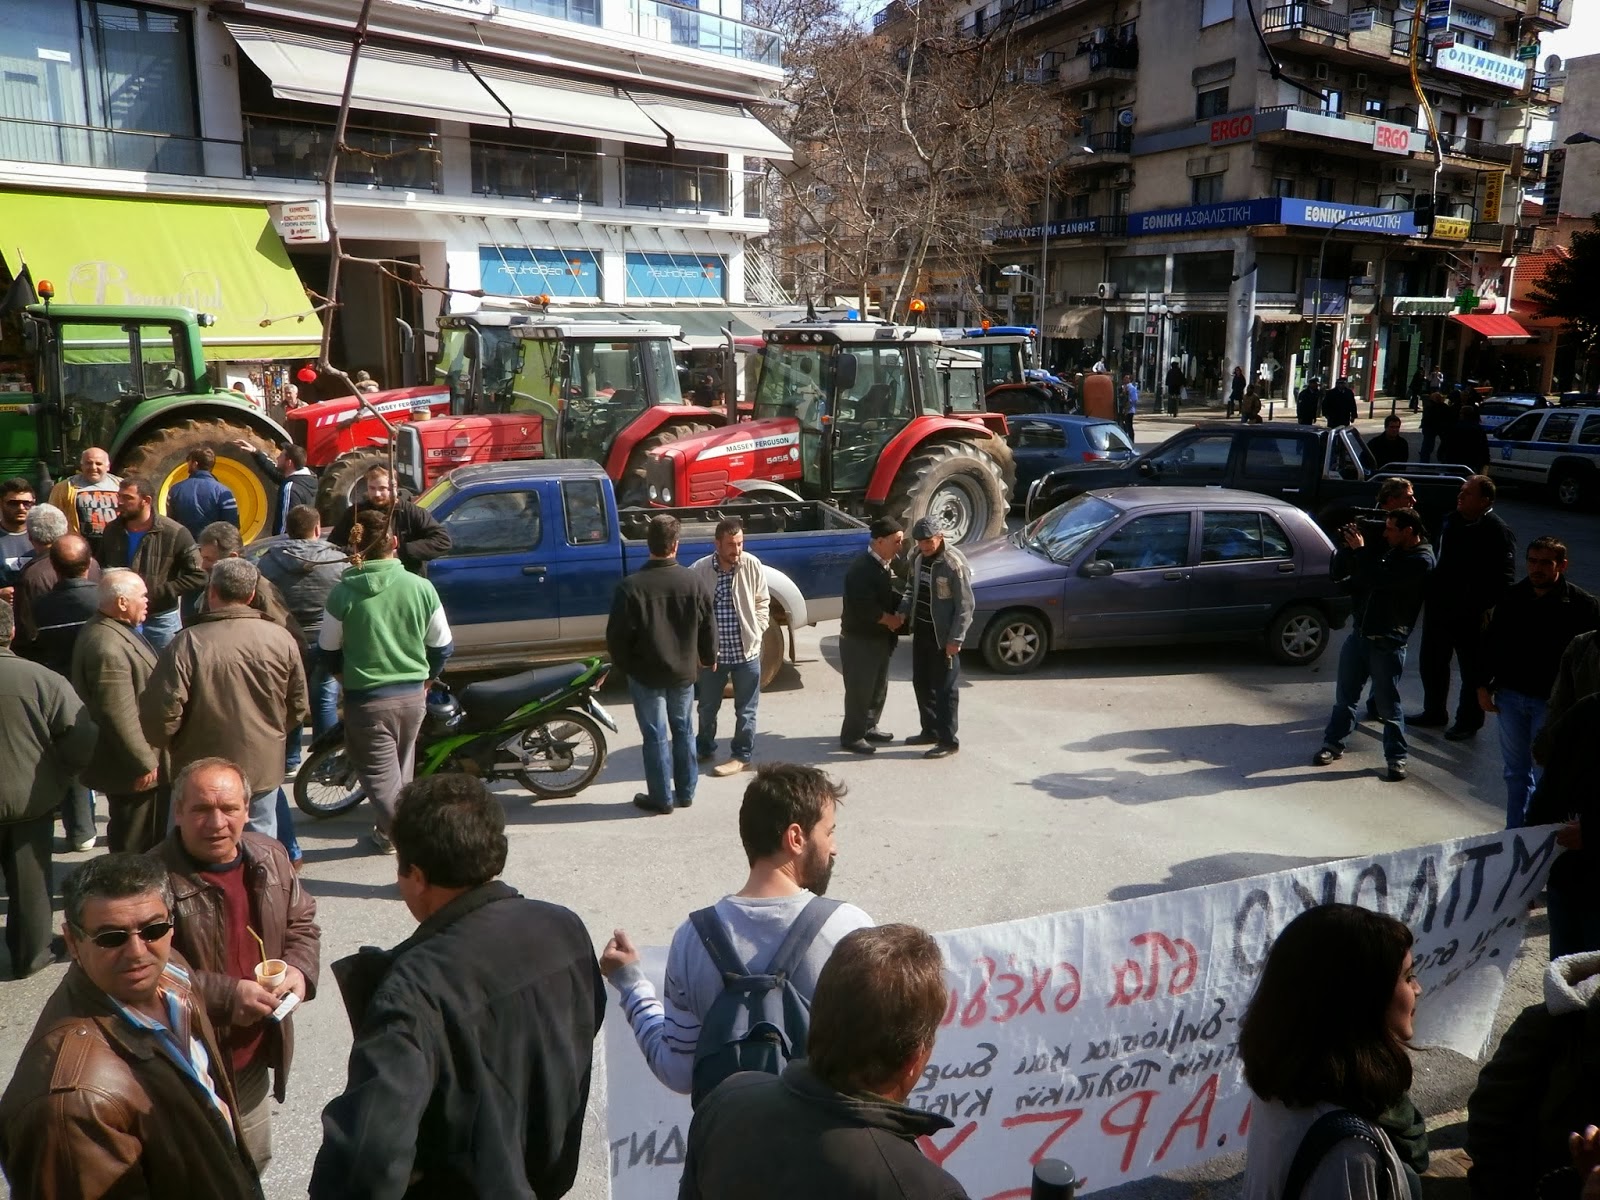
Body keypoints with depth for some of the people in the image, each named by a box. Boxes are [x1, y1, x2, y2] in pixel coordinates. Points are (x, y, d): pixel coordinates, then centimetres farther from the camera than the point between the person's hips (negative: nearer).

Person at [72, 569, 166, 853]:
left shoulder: (109, 628, 6)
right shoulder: (108, 648, -29)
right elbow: (120, 717, -28)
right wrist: (144, 763, -20)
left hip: (130, 756, 11)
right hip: (128, 767, -11)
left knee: (150, 833, 23)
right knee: (134, 842, 6)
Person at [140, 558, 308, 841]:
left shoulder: (187, 644, -18)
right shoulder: (282, 640, -9)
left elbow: (163, 712, -16)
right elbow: (297, 708, 1)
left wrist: (167, 743, 6)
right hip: (264, 767, 2)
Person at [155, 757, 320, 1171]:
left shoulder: (269, 857, -3)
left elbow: (302, 924, 9)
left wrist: (298, 970, -10)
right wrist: (226, 996, -26)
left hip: (254, 1055, 6)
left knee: (254, 1159, 27)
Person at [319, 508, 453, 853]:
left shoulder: (343, 593, -13)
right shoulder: (420, 587, -9)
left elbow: (327, 650, -1)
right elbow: (441, 646, 0)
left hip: (367, 698, -3)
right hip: (413, 695, 3)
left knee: (379, 771, 10)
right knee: (401, 768, 21)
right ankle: (390, 826, 35)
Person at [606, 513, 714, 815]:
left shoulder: (631, 586, -17)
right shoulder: (695, 582, -9)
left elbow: (616, 635, -12)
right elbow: (709, 629, 0)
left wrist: (624, 665, 6)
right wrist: (708, 658, 17)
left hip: (646, 674, -3)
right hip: (684, 672, 3)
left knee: (656, 736, 6)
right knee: (682, 730, 17)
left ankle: (661, 798, 13)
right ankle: (685, 793, 25)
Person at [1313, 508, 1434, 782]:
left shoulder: (1421, 560, -13)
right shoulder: (1390, 551, 12)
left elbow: (1381, 579, -27)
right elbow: (1339, 573, 14)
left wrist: (1360, 550, -20)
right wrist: (1347, 546, -2)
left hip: (1387, 643, -7)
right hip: (1359, 633, 7)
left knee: (1388, 704, 1)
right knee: (1344, 694, 14)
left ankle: (1396, 758, 14)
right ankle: (1333, 743, 26)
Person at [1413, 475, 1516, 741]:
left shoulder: (1498, 532, -15)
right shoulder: (1450, 520, 6)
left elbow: (1504, 577, -18)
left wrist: (1485, 608, -20)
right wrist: (1430, 594, 14)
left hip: (1471, 614, -7)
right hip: (1439, 607, 7)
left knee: (1473, 669, 7)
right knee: (1432, 661, 17)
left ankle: (1468, 721, 20)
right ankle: (1433, 711, 34)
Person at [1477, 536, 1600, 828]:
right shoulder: (1513, 596, 1)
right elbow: (1491, 642, 10)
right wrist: (1483, 685, 6)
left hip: (1550, 703, -4)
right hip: (1509, 696, 4)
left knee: (1545, 774, 1)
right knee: (1515, 771, 16)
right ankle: (1514, 831, 28)